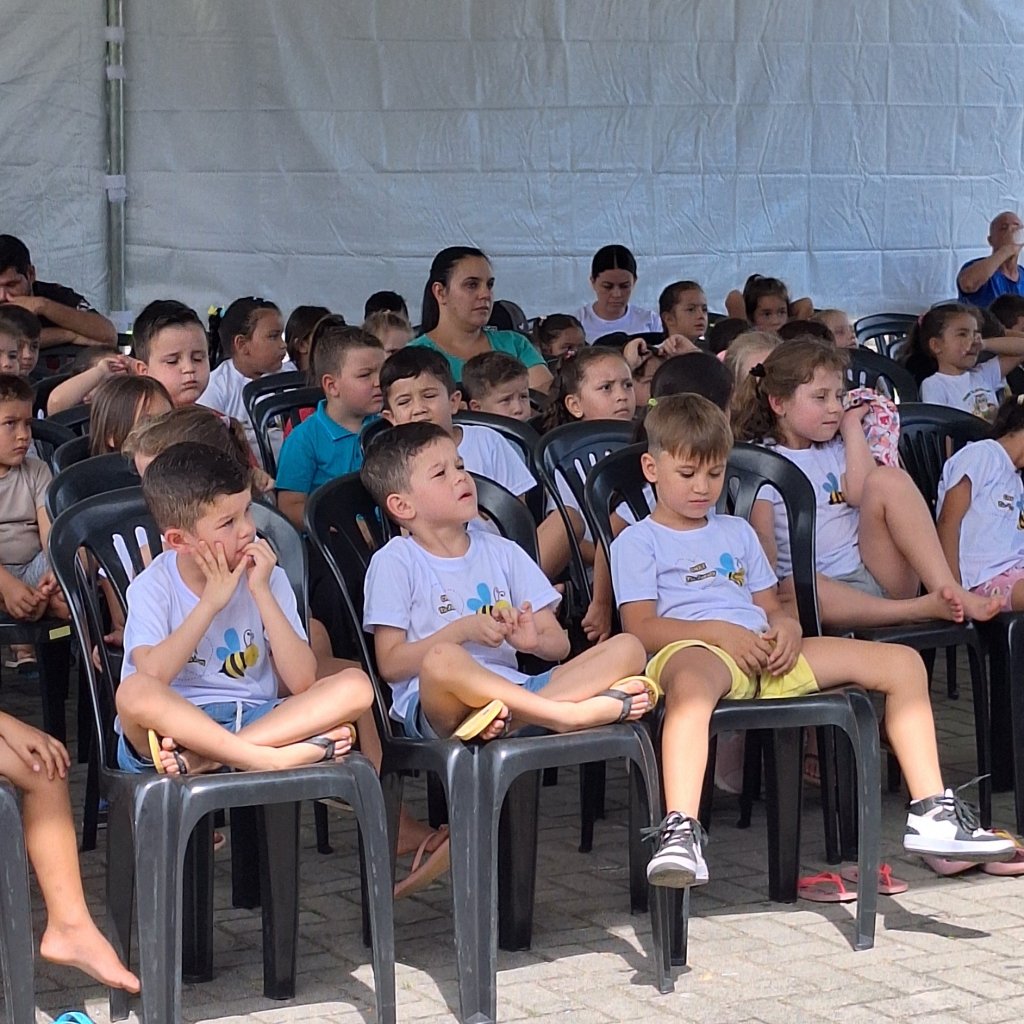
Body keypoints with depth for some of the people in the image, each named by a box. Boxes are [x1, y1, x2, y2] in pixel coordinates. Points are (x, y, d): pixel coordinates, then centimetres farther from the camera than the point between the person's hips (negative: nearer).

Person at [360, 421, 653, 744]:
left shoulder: (502, 552, 21)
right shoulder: (395, 561, 7)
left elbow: (559, 644, 17)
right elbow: (390, 664, -1)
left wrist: (533, 641, -7)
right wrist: (461, 631, -12)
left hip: (513, 690, 6)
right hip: (438, 703, -6)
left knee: (627, 648, -12)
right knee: (442, 660, -41)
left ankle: (514, 714, -34)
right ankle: (570, 714, -33)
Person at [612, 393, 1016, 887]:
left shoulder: (737, 532, 32)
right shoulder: (637, 542, 12)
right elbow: (640, 628, -2)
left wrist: (787, 628, 0)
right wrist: (720, 632, -15)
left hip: (766, 656, 7)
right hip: (694, 649, -7)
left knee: (903, 662, -5)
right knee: (691, 681, -48)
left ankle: (930, 813, -11)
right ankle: (679, 832, -61)